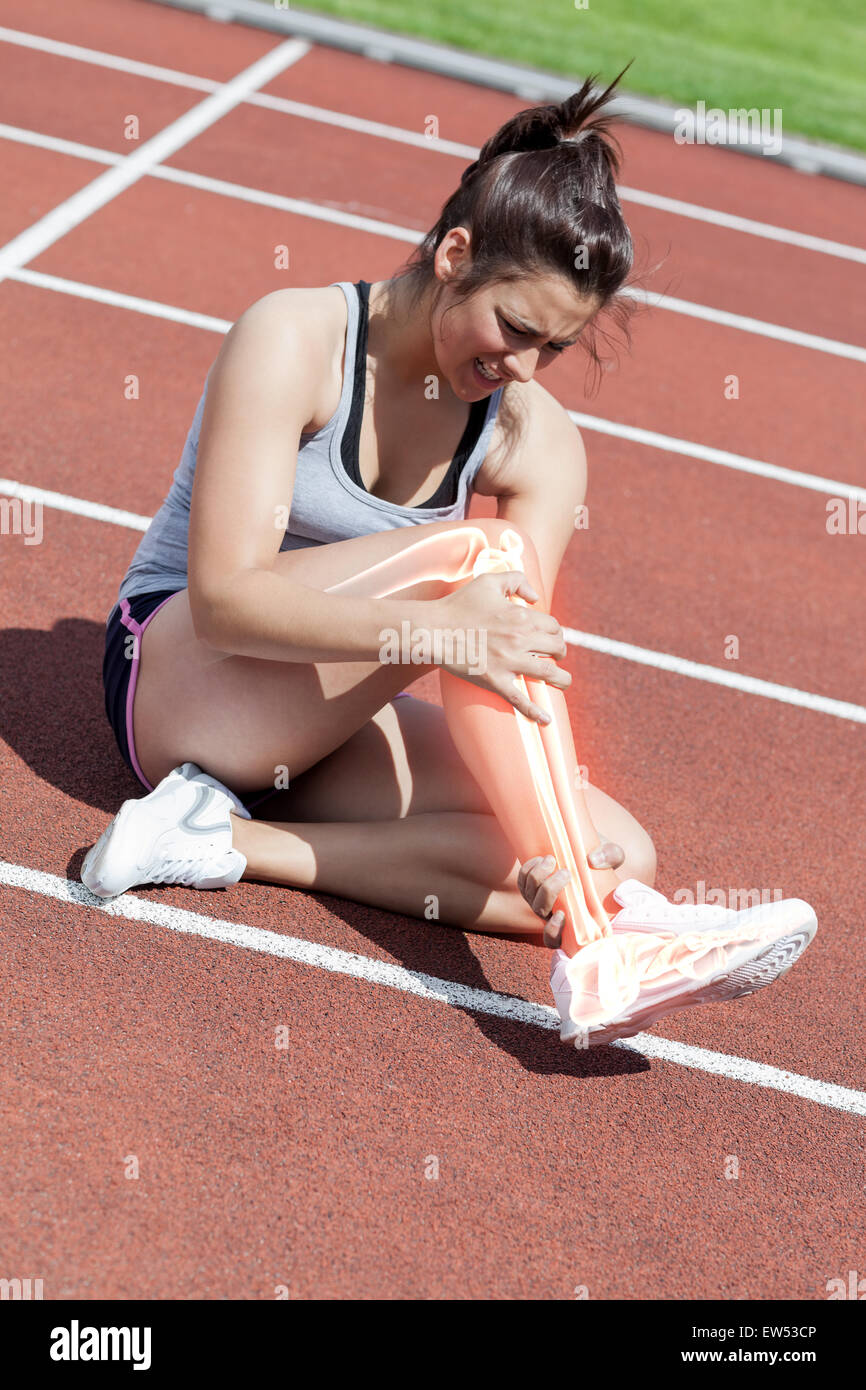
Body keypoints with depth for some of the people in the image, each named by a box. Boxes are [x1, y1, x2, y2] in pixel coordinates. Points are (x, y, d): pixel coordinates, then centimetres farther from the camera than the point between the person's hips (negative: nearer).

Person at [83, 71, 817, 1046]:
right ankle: (599, 954, -35)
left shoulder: (538, 445, -3)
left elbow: (526, 659, -14)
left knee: (622, 854, -18)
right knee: (480, 551, -29)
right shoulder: (295, 338, -16)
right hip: (181, 682, -5)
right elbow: (222, 599, -24)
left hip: (330, 727, 5)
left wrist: (558, 841, -33)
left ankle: (229, 841, -24)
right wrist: (429, 628, -39)